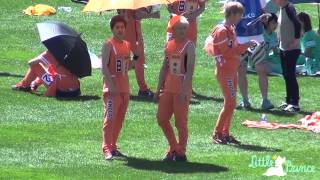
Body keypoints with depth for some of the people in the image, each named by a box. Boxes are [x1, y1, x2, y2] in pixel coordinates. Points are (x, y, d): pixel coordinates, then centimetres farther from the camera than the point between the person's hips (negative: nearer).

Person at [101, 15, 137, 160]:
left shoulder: (127, 45, 14)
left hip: (124, 88, 7)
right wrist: (111, 85, -21)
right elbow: (104, 66, -13)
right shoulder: (109, 45, -7)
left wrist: (135, 61, 0)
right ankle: (107, 149, -12)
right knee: (110, 118, -10)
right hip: (112, 88, -7)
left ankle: (113, 147, 17)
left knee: (120, 119, 10)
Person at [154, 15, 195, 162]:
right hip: (168, 88, 7)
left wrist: (184, 91, -23)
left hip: (182, 88, -7)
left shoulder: (188, 46, -9)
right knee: (161, 118, 8)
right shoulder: (169, 45, 11)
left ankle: (181, 153, 9)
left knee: (181, 122, -2)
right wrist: (159, 89, 13)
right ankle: (173, 148, 22)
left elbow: (190, 70, -16)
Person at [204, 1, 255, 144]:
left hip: (232, 71, 10)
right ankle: (217, 134, -6)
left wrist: (246, 46, 1)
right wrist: (245, 46, -18)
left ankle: (225, 133, 16)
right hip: (225, 72, -10)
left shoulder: (231, 30, 13)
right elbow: (228, 51, -20)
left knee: (231, 103, 11)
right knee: (230, 103, -10)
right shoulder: (222, 31, -16)